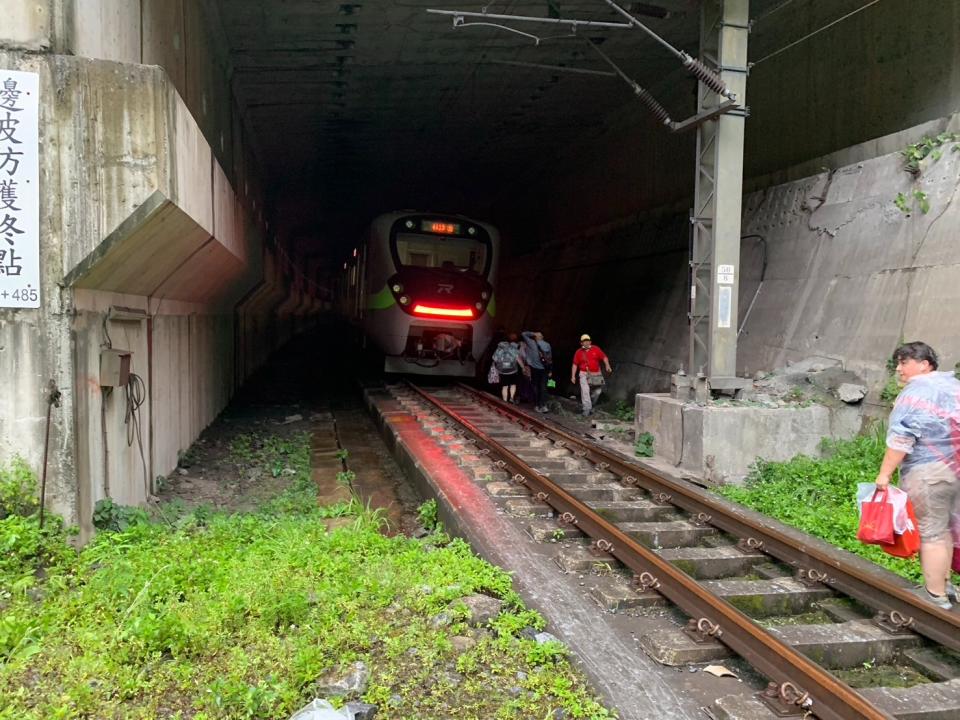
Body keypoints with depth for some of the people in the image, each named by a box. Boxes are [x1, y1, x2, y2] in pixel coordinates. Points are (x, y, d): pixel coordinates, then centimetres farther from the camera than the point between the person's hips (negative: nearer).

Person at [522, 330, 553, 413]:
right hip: (544, 369, 2)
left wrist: (533, 334, 3)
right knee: (543, 387, 5)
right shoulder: (547, 345, 3)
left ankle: (537, 406, 9)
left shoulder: (532, 344, -7)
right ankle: (543, 405, -4)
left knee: (536, 387, 7)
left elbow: (524, 334, 0)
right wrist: (550, 370, 12)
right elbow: (550, 358, 6)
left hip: (535, 369, -2)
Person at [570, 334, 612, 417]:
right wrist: (573, 376, 1)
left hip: (596, 375, 2)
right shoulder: (578, 352, 3)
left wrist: (607, 366, -16)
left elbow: (604, 357, 1)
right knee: (585, 391, -16)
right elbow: (575, 364, 6)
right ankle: (586, 409, -15)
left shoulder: (596, 349, 2)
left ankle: (591, 406, 30)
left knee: (597, 392, 6)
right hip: (584, 374, -2)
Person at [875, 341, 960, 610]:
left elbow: (901, 439, -19)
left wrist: (884, 474, -16)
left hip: (929, 473, -9)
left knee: (930, 533, -2)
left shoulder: (915, 393, -14)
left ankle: (936, 596, 3)